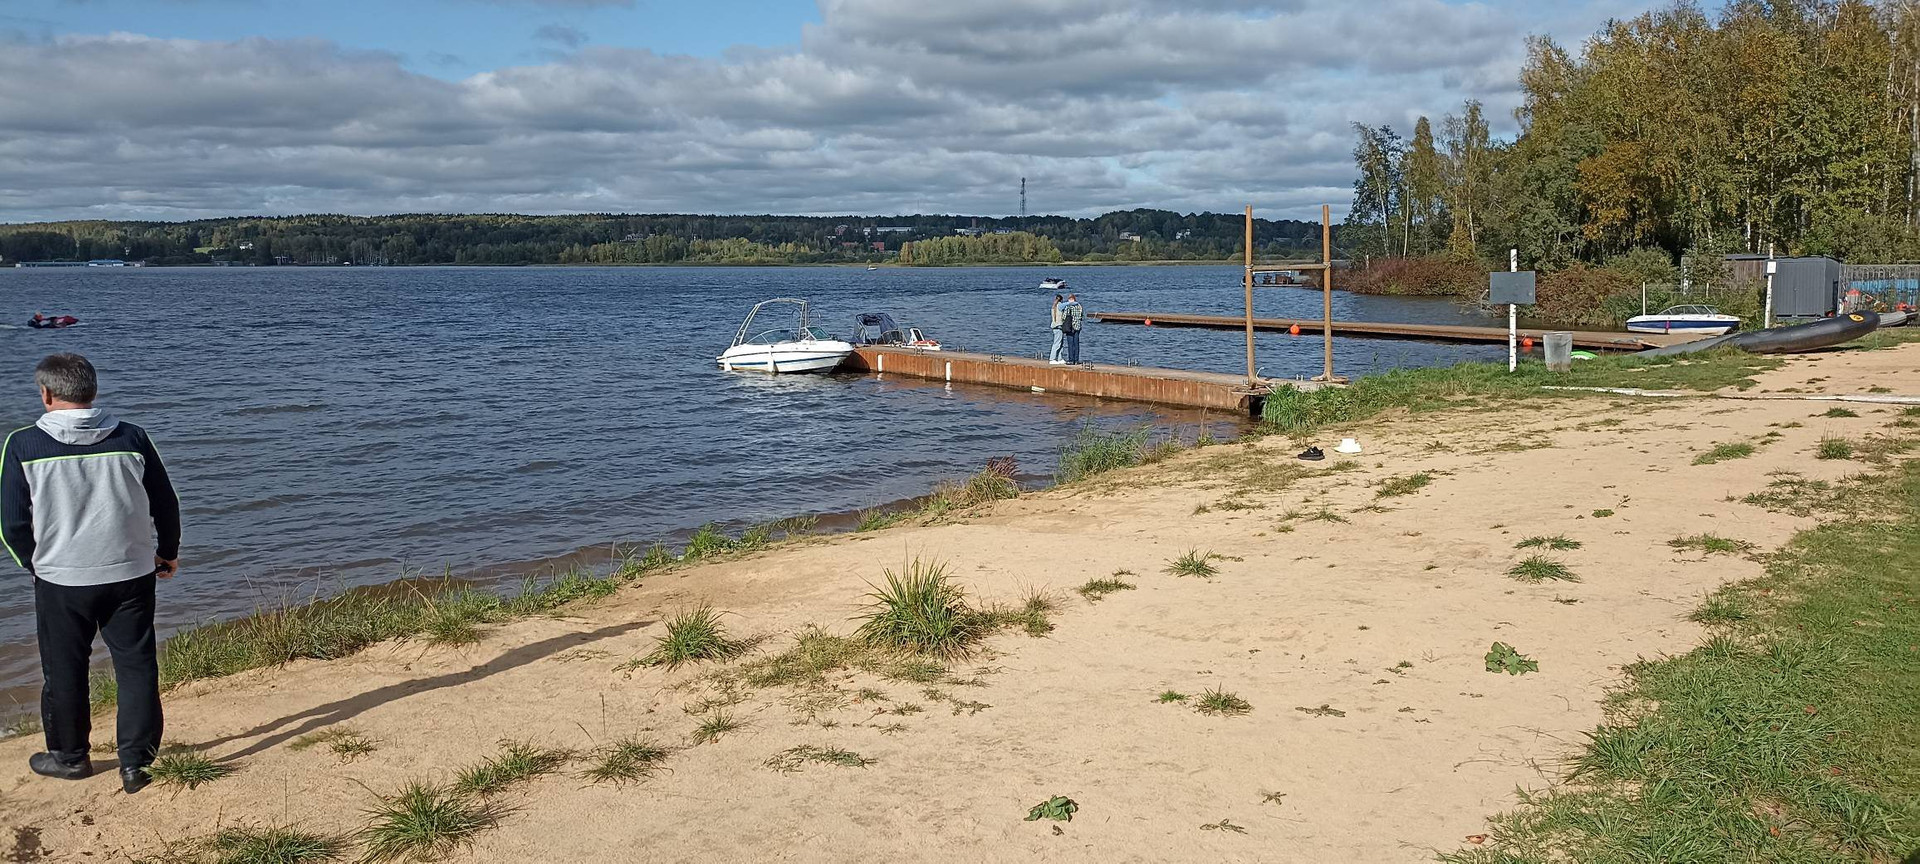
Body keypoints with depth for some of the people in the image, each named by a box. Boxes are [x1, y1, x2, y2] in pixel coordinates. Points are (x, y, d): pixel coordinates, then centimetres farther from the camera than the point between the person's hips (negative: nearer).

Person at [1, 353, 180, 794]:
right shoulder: (132, 439, -5)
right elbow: (166, 505, 3)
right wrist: (167, 554, 19)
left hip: (60, 579, -1)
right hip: (131, 575, 1)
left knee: (64, 670, 16)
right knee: (137, 666, 8)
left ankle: (69, 755, 31)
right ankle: (136, 762, 7)